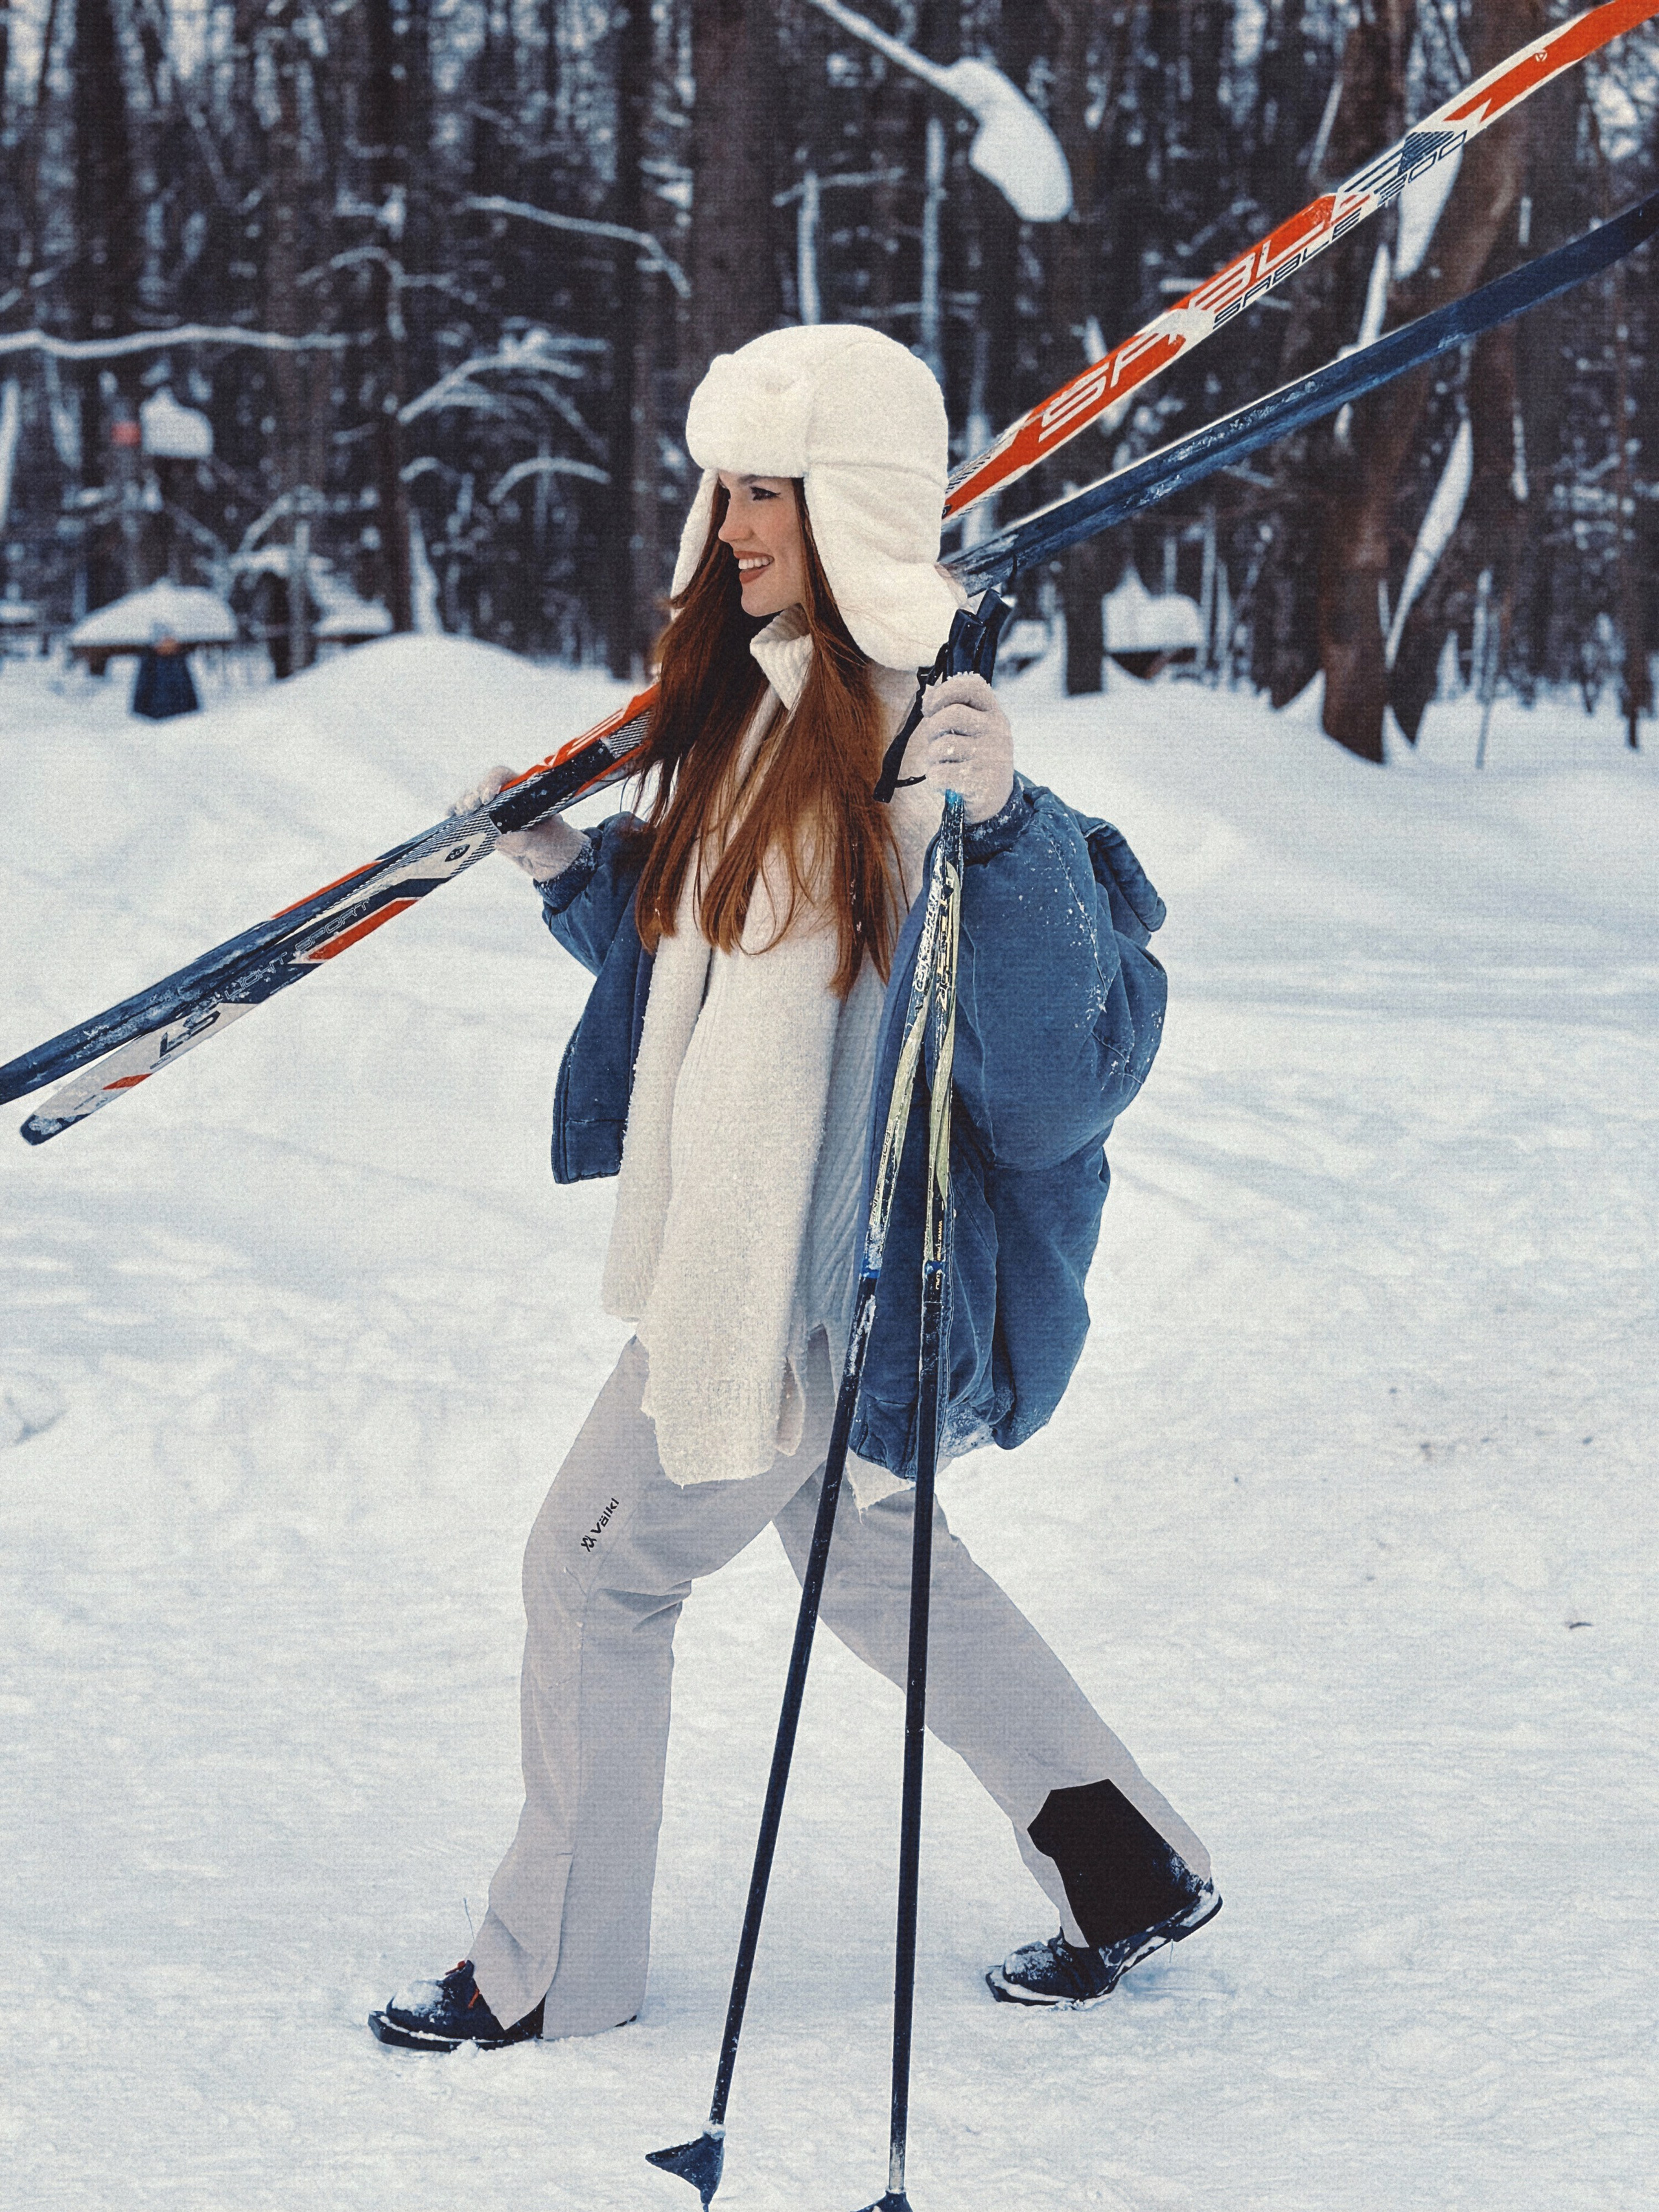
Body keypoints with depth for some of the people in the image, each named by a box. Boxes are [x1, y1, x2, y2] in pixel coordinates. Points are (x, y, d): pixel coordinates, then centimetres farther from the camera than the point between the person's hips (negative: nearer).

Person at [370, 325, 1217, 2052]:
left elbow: (1066, 1039, -26)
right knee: (866, 1555, 22)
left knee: (599, 1569, 2)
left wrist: (998, 824, -40)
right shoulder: (762, 695, 6)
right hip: (734, 1241, 10)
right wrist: (571, 867, 7)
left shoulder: (931, 726, -22)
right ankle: (1130, 1868, 35)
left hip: (822, 1263, -10)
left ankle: (552, 1977, 18)